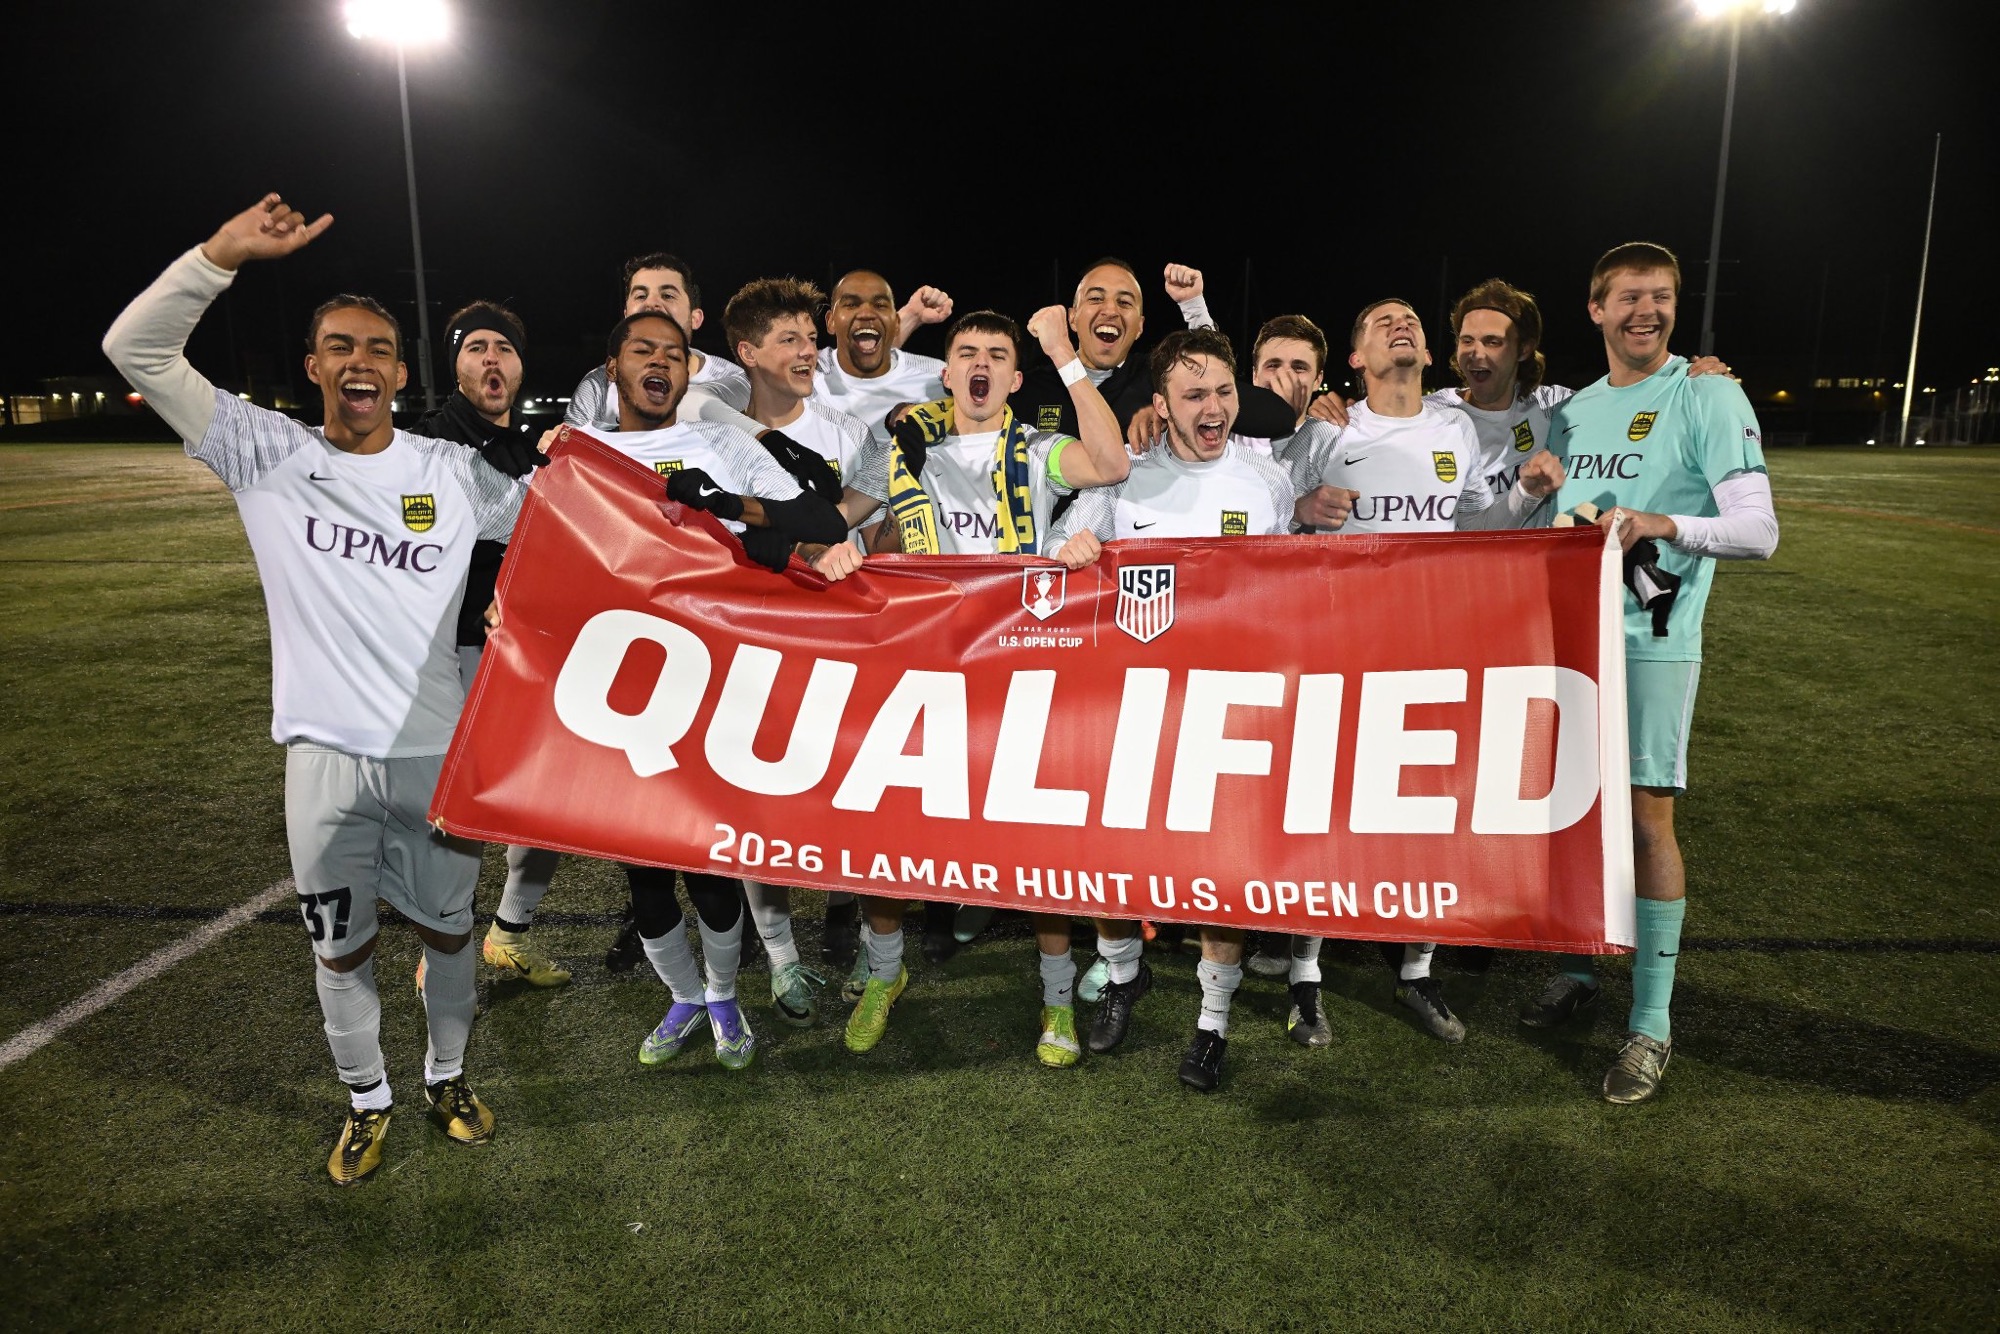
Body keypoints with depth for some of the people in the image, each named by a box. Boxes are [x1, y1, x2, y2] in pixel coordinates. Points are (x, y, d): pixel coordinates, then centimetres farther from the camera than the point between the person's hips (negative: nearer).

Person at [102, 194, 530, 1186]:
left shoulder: (452, 470, 1)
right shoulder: (266, 455, 0)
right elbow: (136, 350, -6)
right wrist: (224, 253, -17)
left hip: (436, 748, 1)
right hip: (326, 754, 0)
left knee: (446, 926, 15)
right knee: (339, 945, 13)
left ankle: (448, 1076, 38)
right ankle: (366, 1099, 35)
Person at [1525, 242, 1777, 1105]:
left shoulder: (1709, 399, -3)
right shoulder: (1573, 411, 15)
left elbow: (1758, 531, -13)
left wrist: (1668, 524, -29)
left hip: (1651, 638, -5)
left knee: (1646, 817, -5)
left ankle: (1652, 1026, 6)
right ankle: (1577, 970, 29)